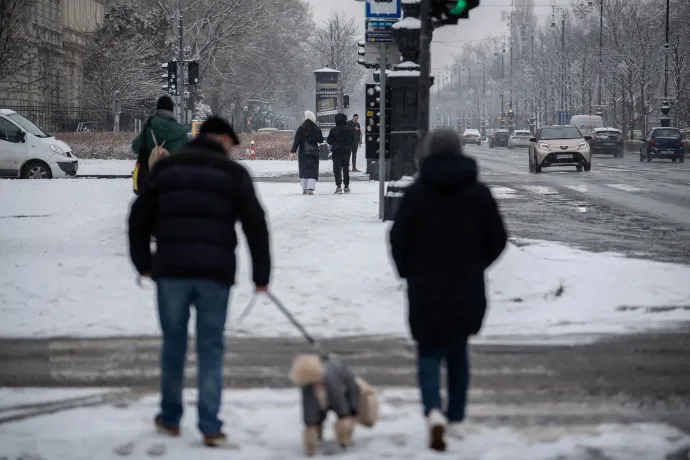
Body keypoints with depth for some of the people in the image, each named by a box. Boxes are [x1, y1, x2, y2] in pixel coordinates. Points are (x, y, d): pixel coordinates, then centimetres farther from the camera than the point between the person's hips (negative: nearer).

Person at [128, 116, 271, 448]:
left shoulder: (166, 167, 11)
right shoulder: (233, 173, 5)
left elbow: (139, 216, 12)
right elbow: (255, 224, 0)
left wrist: (143, 261, 19)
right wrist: (261, 273, 4)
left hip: (171, 270, 2)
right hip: (215, 272, -2)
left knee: (173, 344, 15)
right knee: (211, 349, 4)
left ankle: (170, 418, 23)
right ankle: (210, 427, 0)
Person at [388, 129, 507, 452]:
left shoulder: (416, 193, -9)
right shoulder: (479, 193, -3)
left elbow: (398, 239, -5)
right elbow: (497, 239, 2)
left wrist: (408, 272, 13)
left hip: (425, 291, -2)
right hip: (467, 290, 2)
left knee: (429, 354, 7)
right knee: (458, 352, 18)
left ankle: (434, 411, -18)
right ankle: (456, 419, 21)